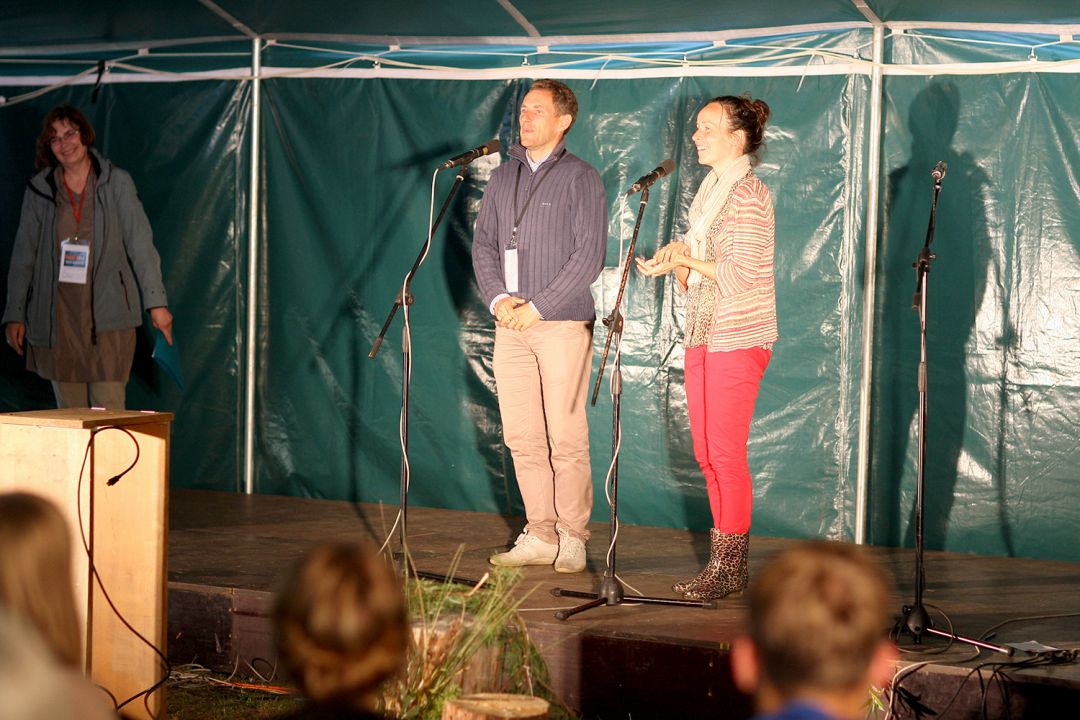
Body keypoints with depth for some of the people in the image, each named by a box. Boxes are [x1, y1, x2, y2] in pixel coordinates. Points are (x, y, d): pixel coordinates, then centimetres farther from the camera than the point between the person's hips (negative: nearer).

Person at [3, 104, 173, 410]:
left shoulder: (116, 183, 2)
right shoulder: (39, 189, 7)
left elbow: (140, 244, 0)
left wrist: (156, 302, -7)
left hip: (107, 316, -2)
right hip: (57, 317, 2)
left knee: (109, 412, -8)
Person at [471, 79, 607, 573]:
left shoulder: (580, 178, -2)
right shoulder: (503, 177, 15)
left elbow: (590, 255, -8)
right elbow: (483, 245, 15)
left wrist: (538, 307, -12)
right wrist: (498, 299, -3)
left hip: (562, 323, -5)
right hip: (510, 325, 5)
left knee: (565, 436, -7)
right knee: (522, 436, 4)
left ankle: (572, 538, 0)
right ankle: (540, 536, 10)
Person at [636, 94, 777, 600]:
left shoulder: (749, 193, -11)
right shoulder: (710, 189, 17)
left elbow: (741, 272, -18)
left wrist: (685, 259, -13)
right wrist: (676, 265, 1)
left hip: (738, 340, -9)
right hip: (702, 336, 9)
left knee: (726, 454, -7)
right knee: (707, 454, 9)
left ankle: (730, 567, -1)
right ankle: (723, 562, 16)